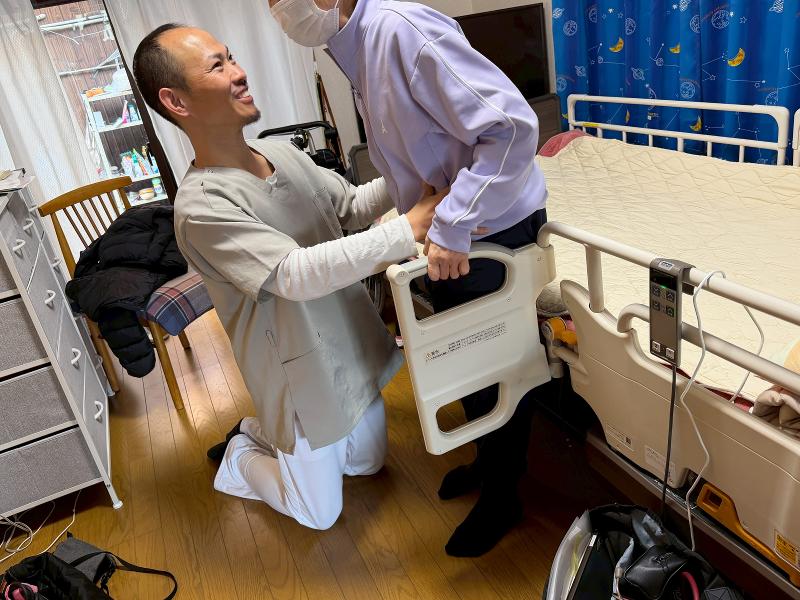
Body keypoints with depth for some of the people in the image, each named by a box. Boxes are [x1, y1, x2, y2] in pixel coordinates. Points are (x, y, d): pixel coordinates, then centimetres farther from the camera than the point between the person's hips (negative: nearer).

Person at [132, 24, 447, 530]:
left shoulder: (283, 153, -3)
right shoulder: (201, 207, -25)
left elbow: (353, 206, 6)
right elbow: (296, 274, -34)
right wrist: (410, 230, -36)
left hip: (354, 348, 7)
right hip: (302, 376, -6)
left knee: (369, 461, 27)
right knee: (320, 515, 14)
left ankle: (264, 431, 42)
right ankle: (239, 452, 37)